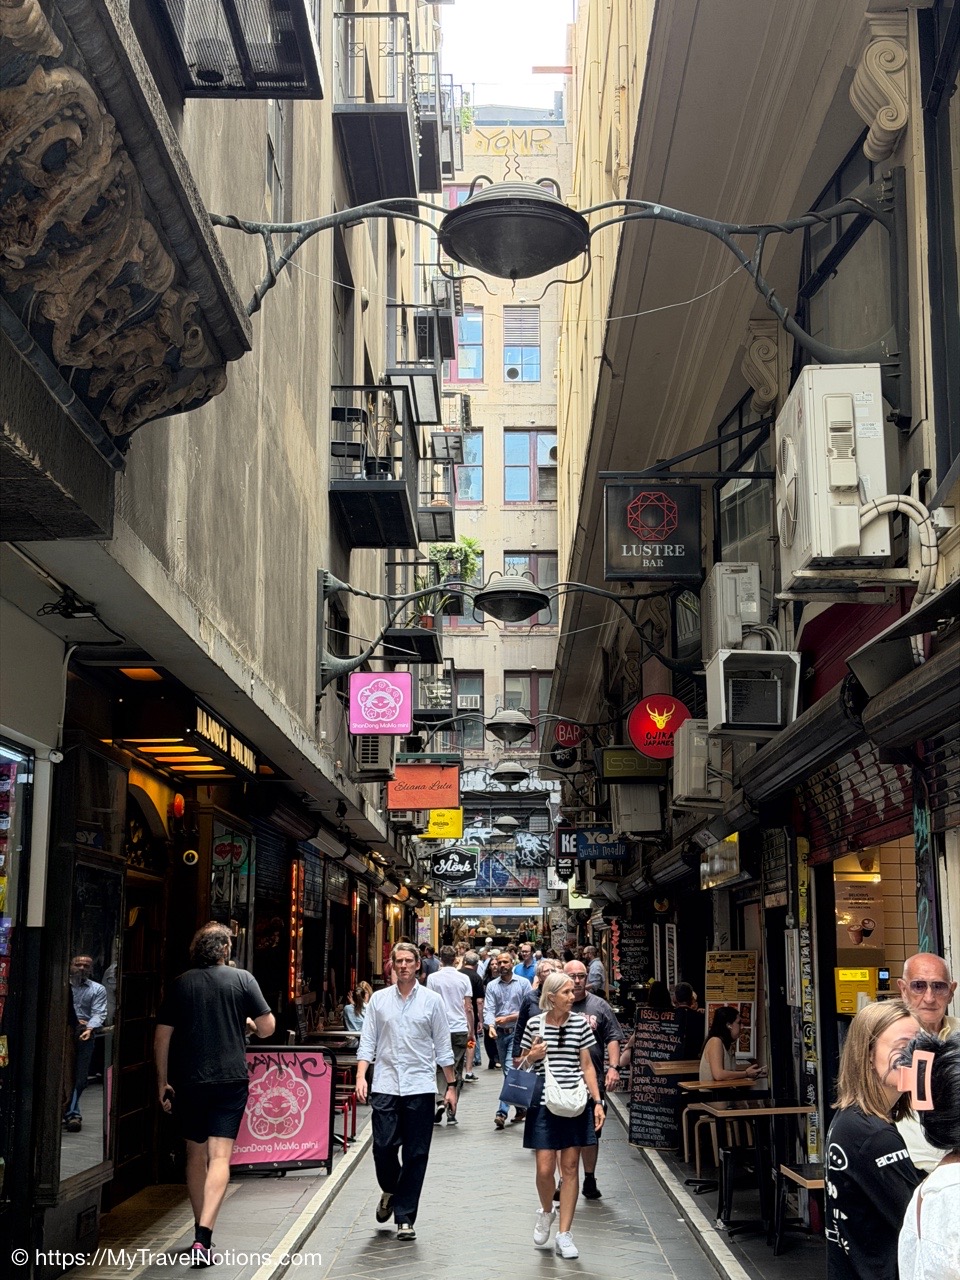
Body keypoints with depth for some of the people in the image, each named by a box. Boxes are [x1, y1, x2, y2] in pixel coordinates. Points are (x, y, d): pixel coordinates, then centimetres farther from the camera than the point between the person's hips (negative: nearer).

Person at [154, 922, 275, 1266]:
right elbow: (267, 1028, -2)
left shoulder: (180, 984, 3)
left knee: (196, 1154, 16)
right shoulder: (242, 979, -2)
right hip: (230, 1080, -2)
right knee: (220, 1157, -5)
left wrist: (162, 1082, 11)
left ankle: (201, 1233, 25)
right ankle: (203, 1236, -19)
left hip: (188, 1081, 2)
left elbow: (162, 1036, 3)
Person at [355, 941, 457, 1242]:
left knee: (415, 1155, 2)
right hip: (385, 1085, 0)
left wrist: (451, 1085, 6)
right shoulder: (378, 999, 6)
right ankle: (389, 1191, 28)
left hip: (420, 1087, 0)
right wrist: (361, 1077, -7)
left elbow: (443, 1047, 7)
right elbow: (367, 1042, 6)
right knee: (383, 1146, -3)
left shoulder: (431, 1000, 4)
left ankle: (405, 1217, 11)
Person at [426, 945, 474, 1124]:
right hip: (460, 1029, 1)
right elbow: (468, 1008, 2)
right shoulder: (463, 978, 1)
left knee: (440, 1068, 10)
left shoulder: (433, 978, -2)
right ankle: (451, 1112, 8)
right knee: (456, 1071, 7)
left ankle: (441, 1100, -13)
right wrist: (471, 1031, 11)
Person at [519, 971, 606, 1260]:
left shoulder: (580, 1023, 2)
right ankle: (546, 1211, 29)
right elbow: (523, 1064, 12)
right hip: (544, 1103, -1)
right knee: (545, 1168, -4)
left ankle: (564, 1235, 11)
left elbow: (587, 1066, 6)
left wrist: (597, 1101, 0)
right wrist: (532, 1056, -11)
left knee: (570, 1167, 2)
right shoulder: (534, 1024, -1)